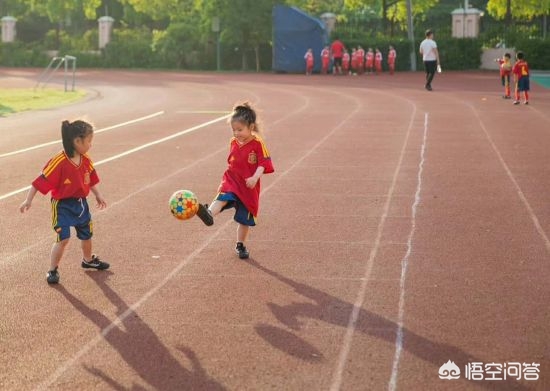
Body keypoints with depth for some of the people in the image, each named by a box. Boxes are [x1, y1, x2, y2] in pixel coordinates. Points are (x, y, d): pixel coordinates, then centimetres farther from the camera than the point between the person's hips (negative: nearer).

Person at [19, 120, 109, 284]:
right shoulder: (59, 162, -25)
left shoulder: (86, 160, -3)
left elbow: (91, 179, 14)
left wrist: (98, 195, 19)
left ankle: (88, 260, 47)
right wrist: (28, 201, -23)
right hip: (63, 205, -7)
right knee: (63, 238, -12)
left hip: (81, 203, 7)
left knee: (86, 235, 21)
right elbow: (41, 181, -23)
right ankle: (53, 270, 5)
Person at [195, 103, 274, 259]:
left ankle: (240, 245, 26)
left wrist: (255, 177, -30)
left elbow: (263, 164, -15)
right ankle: (209, 214, -59)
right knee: (223, 197, -31)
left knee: (244, 218, 8)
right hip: (231, 181, 2)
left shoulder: (257, 144, -10)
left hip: (248, 186, -2)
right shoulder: (233, 142, 5)